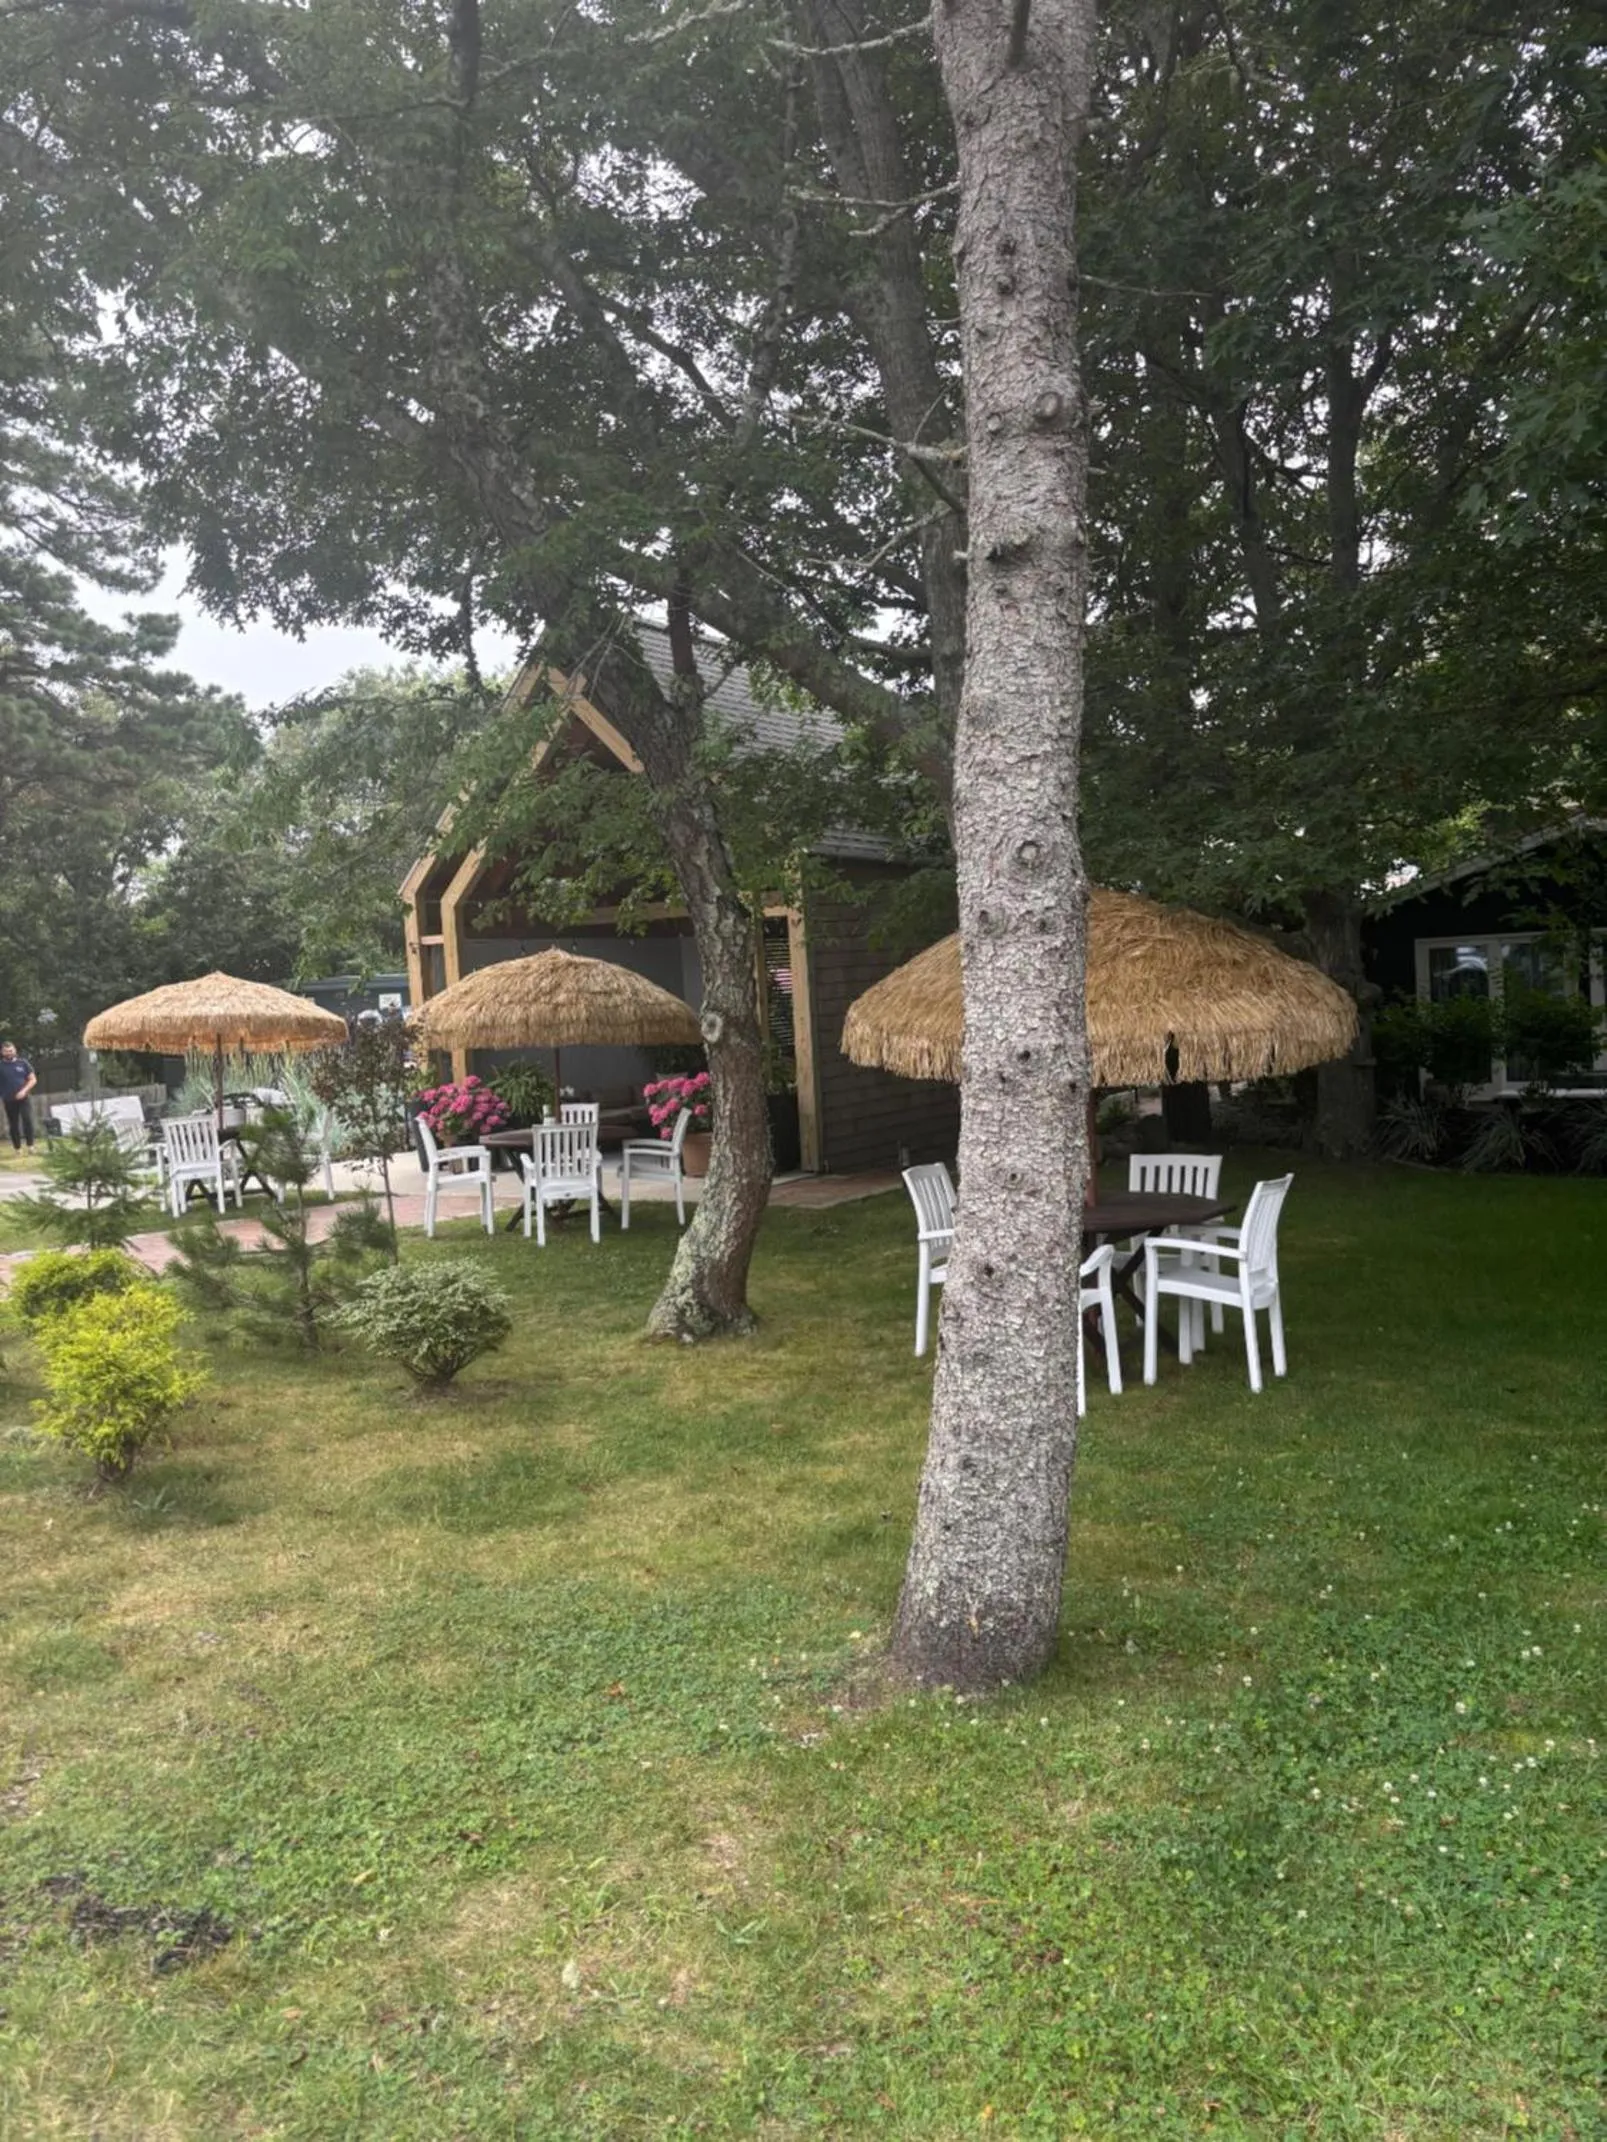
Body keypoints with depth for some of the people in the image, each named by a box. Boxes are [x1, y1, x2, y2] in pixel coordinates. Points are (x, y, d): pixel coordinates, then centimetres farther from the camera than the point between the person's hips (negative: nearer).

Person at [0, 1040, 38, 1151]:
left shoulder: (23, 1063, 4)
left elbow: (33, 1080, 5)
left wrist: (24, 1091, -10)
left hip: (24, 1098, -1)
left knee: (28, 1121, -15)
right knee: (13, 1125, 4)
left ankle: (30, 1146, -7)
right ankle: (18, 1149, 11)